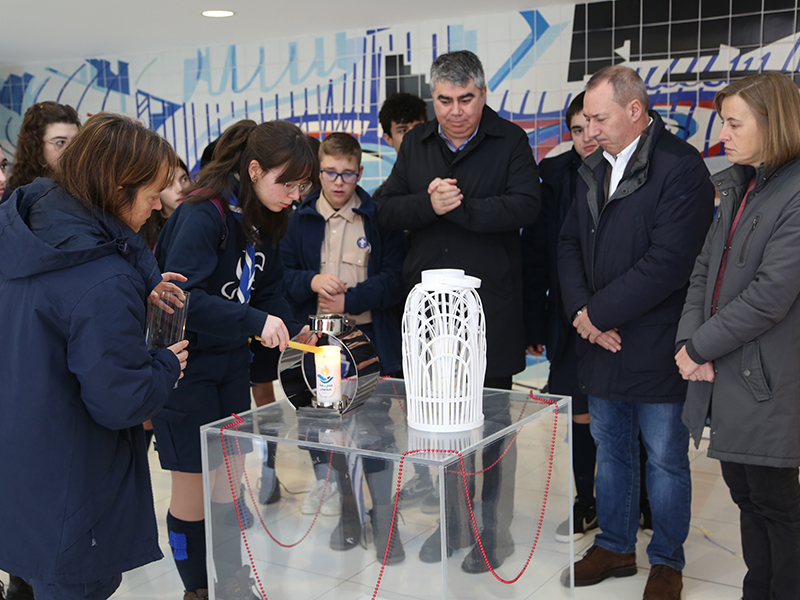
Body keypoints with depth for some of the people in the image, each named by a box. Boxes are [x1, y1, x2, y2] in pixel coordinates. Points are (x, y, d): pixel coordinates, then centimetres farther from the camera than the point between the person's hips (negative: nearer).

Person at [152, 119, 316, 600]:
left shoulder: (265, 219, 4)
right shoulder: (202, 215, -22)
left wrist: (289, 333, -5)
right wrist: (255, 322, -34)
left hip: (231, 363, 7)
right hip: (187, 366, -7)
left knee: (229, 476, 16)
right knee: (193, 485, 5)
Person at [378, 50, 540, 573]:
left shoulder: (510, 141, -3)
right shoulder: (417, 143, 10)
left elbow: (525, 206, -17)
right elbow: (388, 211, 3)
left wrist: (459, 207, -19)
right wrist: (428, 204, -16)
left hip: (491, 306, -4)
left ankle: (493, 530, 20)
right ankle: (453, 521, 29)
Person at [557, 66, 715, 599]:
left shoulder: (681, 167, -14)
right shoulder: (594, 170, 11)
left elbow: (668, 262, -22)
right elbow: (570, 244, 11)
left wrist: (598, 313, -16)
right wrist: (581, 311, -6)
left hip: (656, 349, -7)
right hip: (602, 343, 7)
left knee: (665, 459, 8)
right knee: (611, 452, 18)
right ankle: (615, 547, 35)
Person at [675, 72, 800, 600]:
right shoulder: (738, 186, 11)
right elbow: (706, 268, 10)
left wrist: (701, 347, -13)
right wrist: (689, 339, -4)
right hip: (722, 377, 8)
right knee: (745, 494, 18)